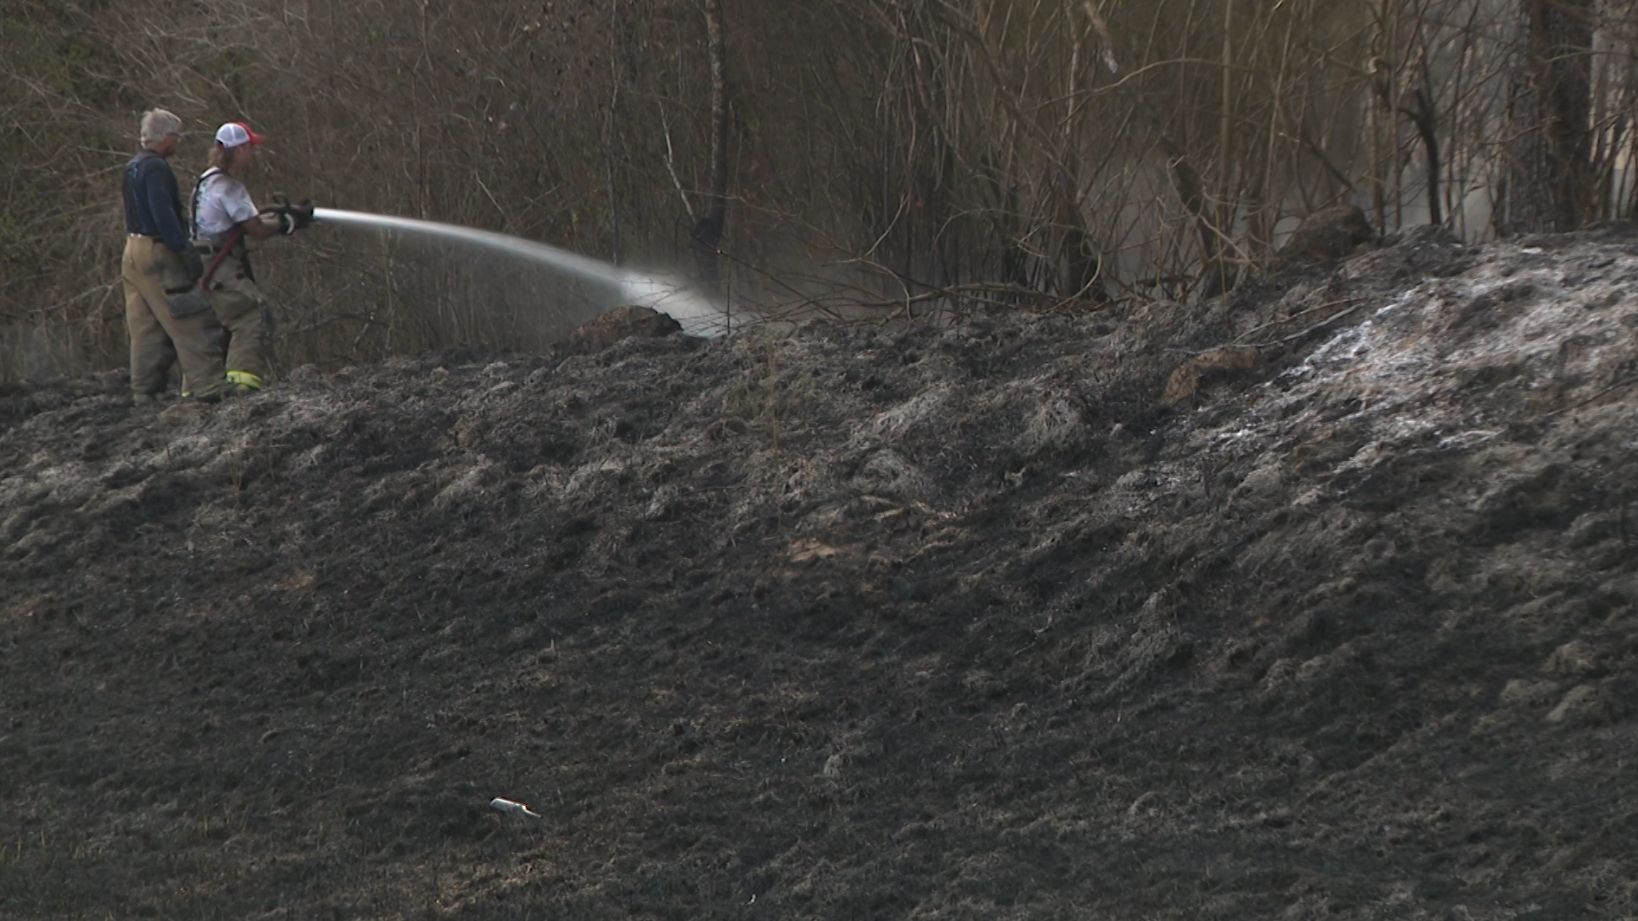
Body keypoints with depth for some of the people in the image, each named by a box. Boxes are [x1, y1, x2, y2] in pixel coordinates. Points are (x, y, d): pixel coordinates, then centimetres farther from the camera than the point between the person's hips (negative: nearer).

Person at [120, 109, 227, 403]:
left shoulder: (132, 167, 18)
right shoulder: (155, 167, -13)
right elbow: (163, 214, -22)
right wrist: (185, 249, -24)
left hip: (133, 249, 10)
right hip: (156, 251, -10)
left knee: (145, 328, 10)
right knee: (190, 323, -10)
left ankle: (144, 390, 9)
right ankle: (209, 385, -14)